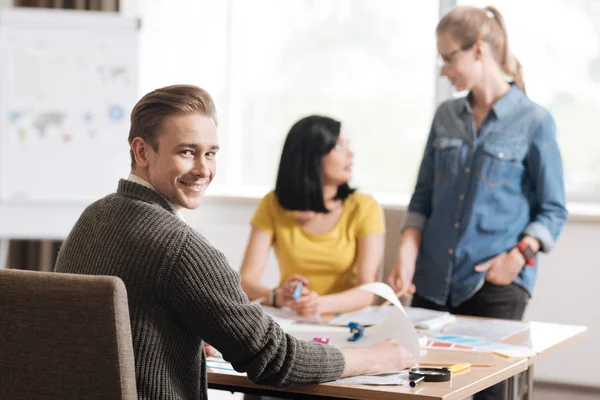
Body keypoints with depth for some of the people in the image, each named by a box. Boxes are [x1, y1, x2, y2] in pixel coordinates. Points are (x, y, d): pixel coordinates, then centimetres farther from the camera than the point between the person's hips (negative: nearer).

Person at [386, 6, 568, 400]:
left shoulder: (533, 121, -4)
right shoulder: (446, 117, 11)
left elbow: (553, 211, -2)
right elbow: (423, 197, 12)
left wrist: (518, 256, -16)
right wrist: (407, 257, -2)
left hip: (496, 284, -4)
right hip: (433, 283, 5)